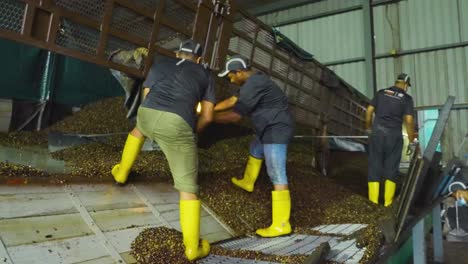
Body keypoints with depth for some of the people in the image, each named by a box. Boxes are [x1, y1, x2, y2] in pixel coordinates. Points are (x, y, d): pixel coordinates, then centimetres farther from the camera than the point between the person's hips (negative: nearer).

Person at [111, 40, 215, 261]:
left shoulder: (159, 65, 30)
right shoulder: (205, 75, 26)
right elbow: (207, 116, 20)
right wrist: (191, 131, 37)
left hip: (146, 114, 3)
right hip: (177, 125, -3)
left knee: (139, 129, 43)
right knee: (188, 187, 7)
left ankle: (122, 173, 55)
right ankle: (193, 247, 8)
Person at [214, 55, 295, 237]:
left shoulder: (253, 85, -19)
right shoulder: (254, 81, 14)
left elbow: (235, 116, -19)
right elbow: (232, 100, 20)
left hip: (275, 130, -11)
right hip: (272, 128, 11)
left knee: (277, 175, -13)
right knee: (255, 150, 33)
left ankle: (281, 224, -12)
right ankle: (247, 182, 57)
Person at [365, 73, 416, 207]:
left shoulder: (381, 93, 12)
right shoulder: (407, 98, 4)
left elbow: (369, 111, 7)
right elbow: (409, 121, -3)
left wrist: (368, 128, 21)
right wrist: (411, 141, 4)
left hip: (377, 132, 2)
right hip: (394, 135, -2)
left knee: (375, 166, 5)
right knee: (391, 168, 6)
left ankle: (373, 201, 3)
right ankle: (388, 202, 5)